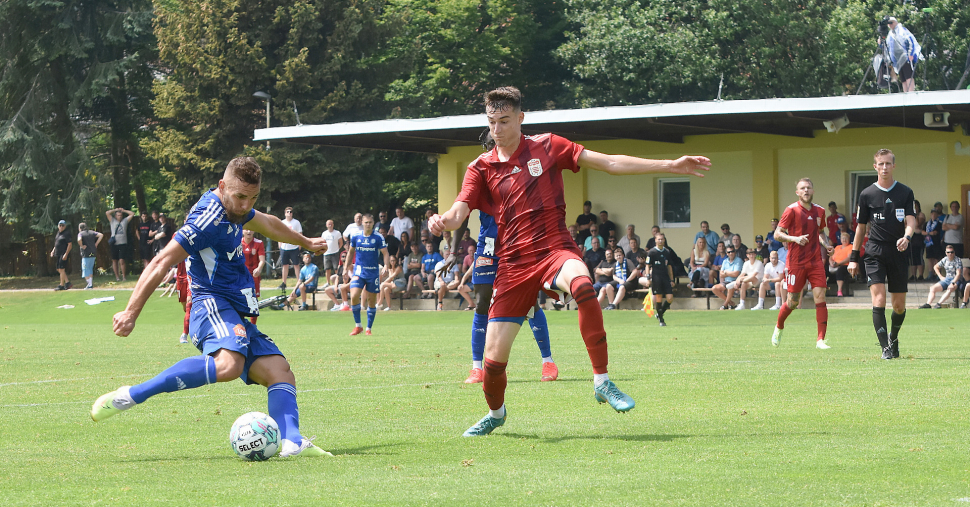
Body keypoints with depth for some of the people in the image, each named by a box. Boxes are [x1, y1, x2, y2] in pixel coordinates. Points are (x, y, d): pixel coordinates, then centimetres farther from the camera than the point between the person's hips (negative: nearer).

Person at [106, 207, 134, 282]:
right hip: (114, 244, 1)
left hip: (123, 244, -1)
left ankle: (124, 277, -5)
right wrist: (115, 210, 9)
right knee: (114, 260, 4)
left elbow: (132, 213, 13)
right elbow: (107, 213, 2)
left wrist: (124, 210, 13)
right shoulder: (113, 221, 11)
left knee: (121, 261, -8)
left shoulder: (125, 221, 13)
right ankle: (117, 276, 11)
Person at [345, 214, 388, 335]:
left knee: (371, 301, 4)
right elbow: (351, 252, 17)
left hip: (373, 273, -1)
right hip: (359, 271, 1)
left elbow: (385, 253, -3)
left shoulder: (378, 238, -4)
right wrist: (346, 267, 15)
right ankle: (357, 326, -5)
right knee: (354, 297, -17)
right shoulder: (356, 237, 3)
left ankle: (368, 329, 16)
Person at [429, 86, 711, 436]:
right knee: (494, 355, -3)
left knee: (582, 285, -39)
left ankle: (602, 381, -29)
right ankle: (495, 413, 31)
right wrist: (442, 221, -31)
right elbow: (459, 212, -5)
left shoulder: (546, 147, 5)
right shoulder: (481, 168, 7)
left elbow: (609, 163, 4)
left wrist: (670, 165, -1)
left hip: (554, 249, -2)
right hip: (514, 262, 2)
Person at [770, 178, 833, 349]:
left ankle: (821, 340, -8)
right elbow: (777, 234, -6)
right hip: (796, 263, -4)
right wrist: (794, 238, -21)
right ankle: (779, 327, 34)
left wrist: (826, 244, 7)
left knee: (820, 298, -9)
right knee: (793, 301, 4)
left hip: (815, 261, 4)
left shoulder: (820, 211, 10)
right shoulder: (792, 210, -6)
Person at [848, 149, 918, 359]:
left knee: (899, 304, 5)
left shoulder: (905, 192, 6)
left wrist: (906, 237, -25)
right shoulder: (867, 194, 5)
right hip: (875, 253, -1)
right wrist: (853, 258, 11)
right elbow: (861, 227, 12)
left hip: (898, 253, 1)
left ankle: (893, 338, 32)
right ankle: (885, 347, -15)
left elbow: (911, 221, -3)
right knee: (878, 299, -16)